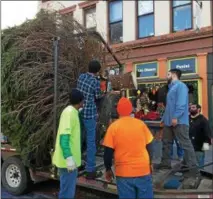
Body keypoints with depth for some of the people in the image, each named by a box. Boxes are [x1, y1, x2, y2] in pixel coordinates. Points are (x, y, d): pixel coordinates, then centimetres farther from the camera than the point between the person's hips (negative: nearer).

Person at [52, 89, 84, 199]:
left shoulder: (72, 112, 11)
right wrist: (69, 158, -26)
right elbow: (64, 137, -24)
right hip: (68, 160, -9)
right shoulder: (69, 113, -18)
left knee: (68, 188, 21)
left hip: (71, 159, 9)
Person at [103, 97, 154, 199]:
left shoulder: (113, 127, -8)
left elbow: (108, 152, -7)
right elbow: (149, 147, 5)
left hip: (124, 172, -1)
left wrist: (108, 169, 7)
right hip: (143, 170, 2)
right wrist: (149, 164, 19)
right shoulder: (141, 124, -2)